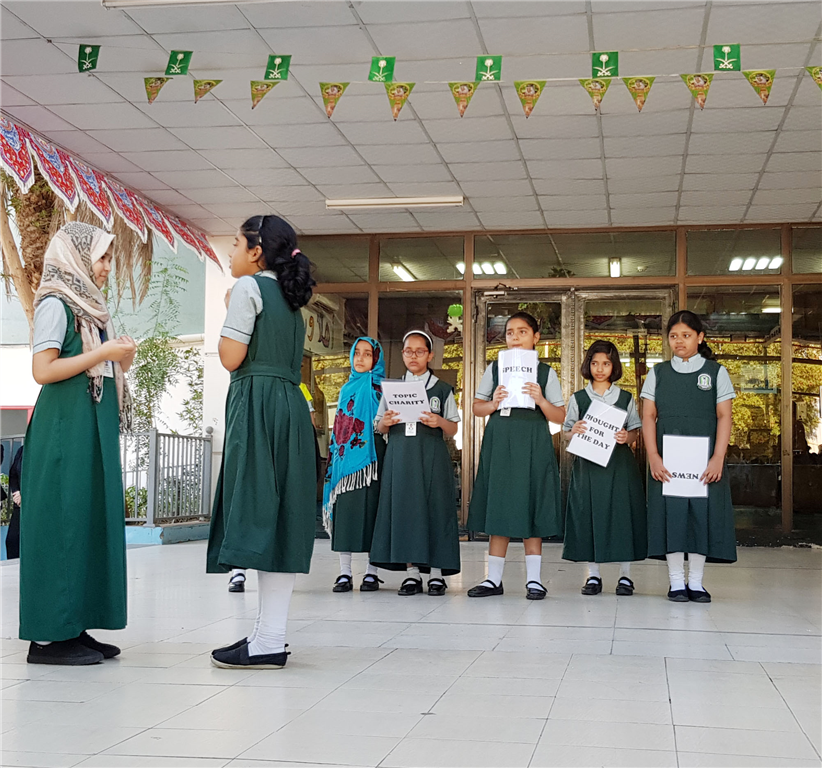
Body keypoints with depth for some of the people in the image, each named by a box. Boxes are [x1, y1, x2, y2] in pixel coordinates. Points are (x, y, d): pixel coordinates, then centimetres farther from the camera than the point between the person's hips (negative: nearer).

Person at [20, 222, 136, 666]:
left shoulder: (87, 307, 19)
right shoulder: (56, 304, -7)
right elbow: (43, 370, -16)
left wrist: (120, 361, 5)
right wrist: (103, 352, -15)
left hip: (93, 427, 9)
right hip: (64, 427, -9)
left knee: (90, 520, 6)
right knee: (61, 521, -8)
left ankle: (73, 626, 11)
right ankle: (48, 634, -5)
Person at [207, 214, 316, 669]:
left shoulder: (248, 286, -4)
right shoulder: (290, 299, 22)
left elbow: (231, 357, -10)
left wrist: (228, 310, 4)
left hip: (258, 404, -9)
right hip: (291, 406, 9)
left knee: (257, 511, -10)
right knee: (279, 513, 7)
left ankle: (268, 642, -12)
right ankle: (271, 631, 9)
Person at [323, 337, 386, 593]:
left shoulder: (381, 389, 6)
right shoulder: (346, 389, 18)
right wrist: (334, 457, 14)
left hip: (370, 456, -4)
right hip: (346, 458, 4)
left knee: (371, 509, -4)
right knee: (345, 511, -1)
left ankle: (372, 572, 2)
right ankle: (344, 573, 2)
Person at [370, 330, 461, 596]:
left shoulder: (442, 389, 9)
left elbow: (453, 430, 7)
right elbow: (379, 427, 15)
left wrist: (440, 422, -14)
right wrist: (385, 422, -7)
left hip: (432, 456, -2)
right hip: (400, 455, 2)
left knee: (434, 507, -6)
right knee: (404, 507, -2)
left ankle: (436, 572, 0)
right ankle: (411, 572, 5)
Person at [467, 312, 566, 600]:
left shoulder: (546, 372, 5)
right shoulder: (494, 369, 10)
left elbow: (560, 417, 2)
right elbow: (476, 407, 12)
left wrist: (541, 400, -15)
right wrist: (493, 404, -8)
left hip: (533, 446, -1)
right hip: (499, 443, 2)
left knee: (530, 508, 1)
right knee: (498, 508, 3)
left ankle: (534, 579, 8)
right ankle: (494, 579, 10)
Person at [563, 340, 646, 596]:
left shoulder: (625, 398, 10)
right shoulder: (578, 398, 9)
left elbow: (635, 432, 8)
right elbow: (567, 434, 8)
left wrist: (627, 437, -13)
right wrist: (574, 432, -14)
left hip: (619, 463, 0)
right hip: (587, 464, 0)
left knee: (621, 515, -2)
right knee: (589, 516, -1)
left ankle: (625, 575, 6)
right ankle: (593, 575, 8)